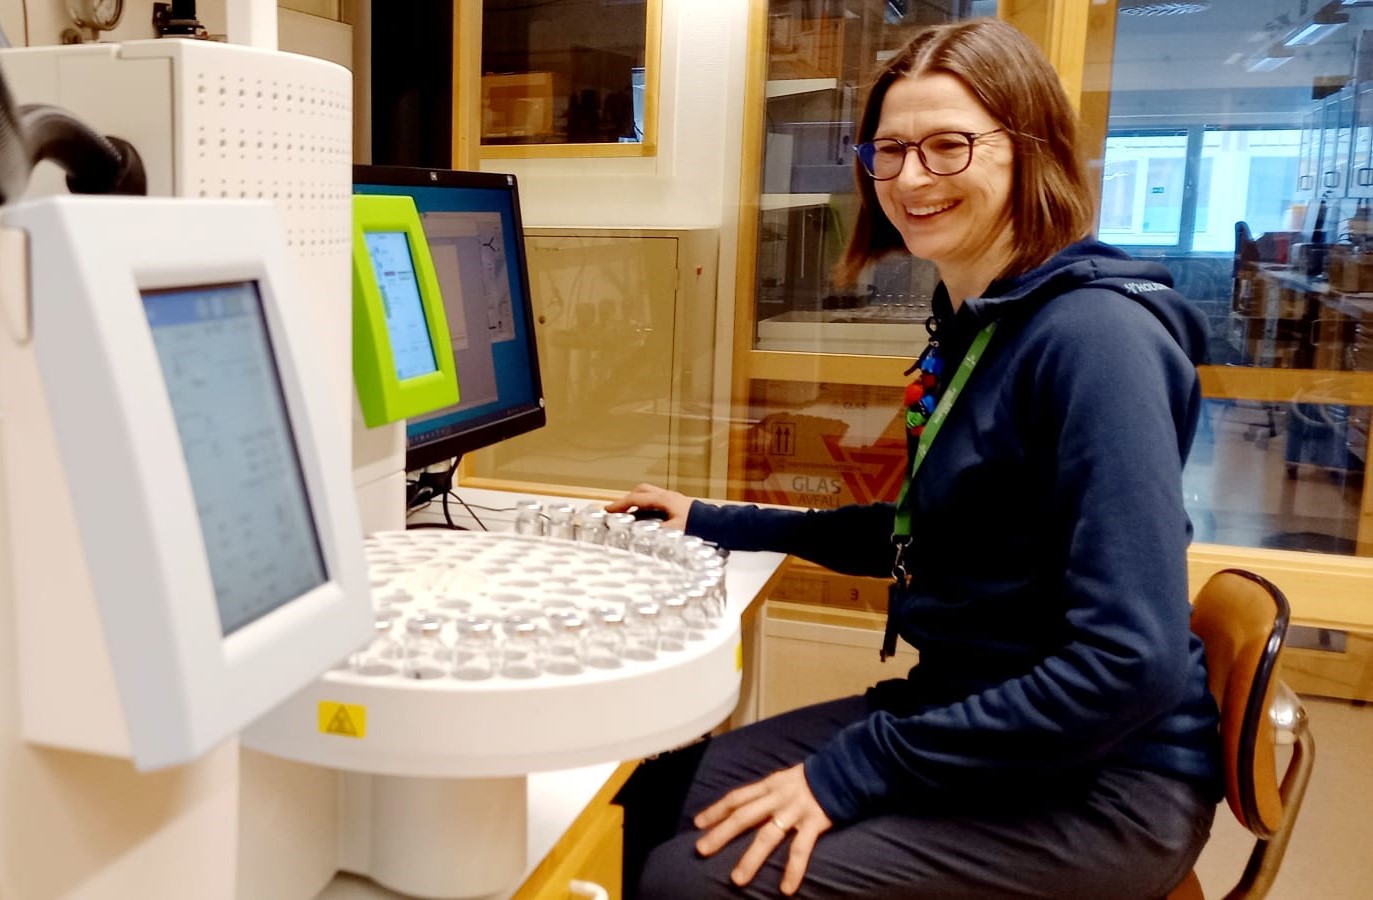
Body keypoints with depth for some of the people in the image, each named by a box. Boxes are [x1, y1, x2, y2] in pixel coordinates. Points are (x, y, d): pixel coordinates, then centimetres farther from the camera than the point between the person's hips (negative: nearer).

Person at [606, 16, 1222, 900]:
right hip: (967, 712, 8)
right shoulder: (973, 325, 7)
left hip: (1099, 776, -8)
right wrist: (718, 525, 17)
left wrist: (854, 771, -22)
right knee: (651, 800, 2)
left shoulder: (1094, 331, -21)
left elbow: (1132, 661, -26)